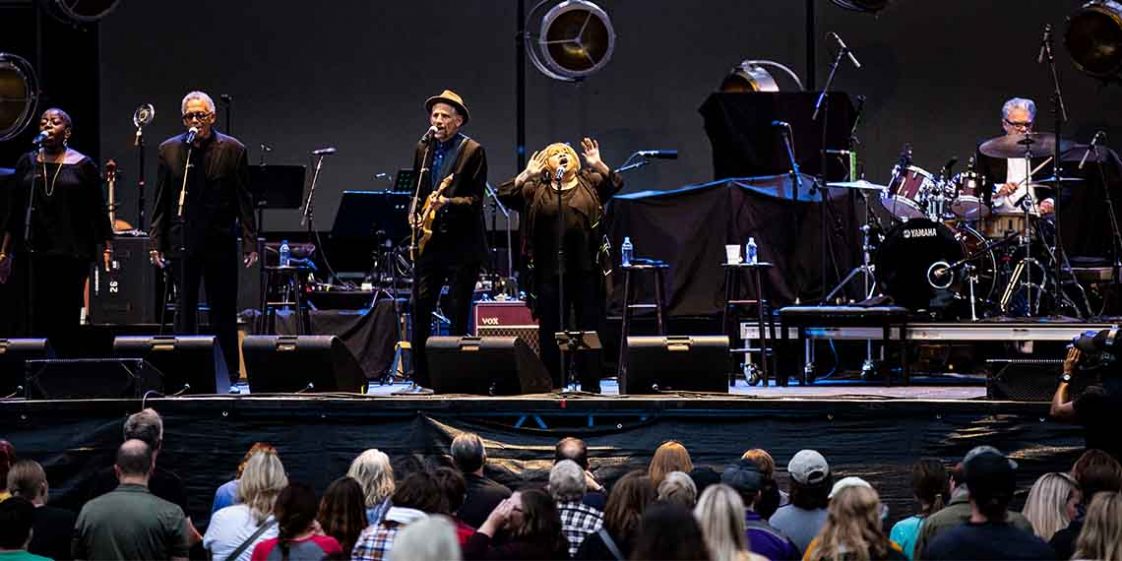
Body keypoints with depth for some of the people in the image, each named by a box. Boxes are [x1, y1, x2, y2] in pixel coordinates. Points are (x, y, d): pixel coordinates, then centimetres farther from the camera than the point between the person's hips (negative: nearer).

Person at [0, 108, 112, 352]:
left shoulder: (83, 165, 3)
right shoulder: (28, 163, 10)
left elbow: (98, 211, 3)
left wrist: (107, 249, -3)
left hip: (72, 253, -2)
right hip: (34, 253, 2)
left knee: (68, 317, -2)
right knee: (39, 316, -3)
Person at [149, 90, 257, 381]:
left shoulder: (232, 150, 0)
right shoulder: (169, 150, 6)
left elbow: (244, 201, 0)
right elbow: (161, 201, 7)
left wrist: (250, 243, -5)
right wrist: (156, 242, 2)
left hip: (220, 243, -1)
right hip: (182, 243, 1)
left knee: (223, 312, 4)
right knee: (184, 311, 5)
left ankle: (230, 375, 9)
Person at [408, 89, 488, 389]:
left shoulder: (472, 151, -5)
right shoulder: (423, 148, 13)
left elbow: (475, 199, -10)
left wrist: (447, 202, -26)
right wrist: (415, 213, 4)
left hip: (461, 243, -5)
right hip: (429, 240, 5)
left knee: (458, 312, -2)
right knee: (420, 308, 0)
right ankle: (421, 376, 5)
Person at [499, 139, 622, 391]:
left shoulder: (589, 183, 11)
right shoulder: (536, 189, 9)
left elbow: (615, 183, -3)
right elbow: (506, 194, -1)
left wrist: (598, 164, -16)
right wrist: (526, 175, -12)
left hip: (586, 269, 0)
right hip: (550, 271, 0)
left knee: (590, 327, 2)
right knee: (550, 329, 3)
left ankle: (590, 386, 8)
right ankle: (554, 386, 10)